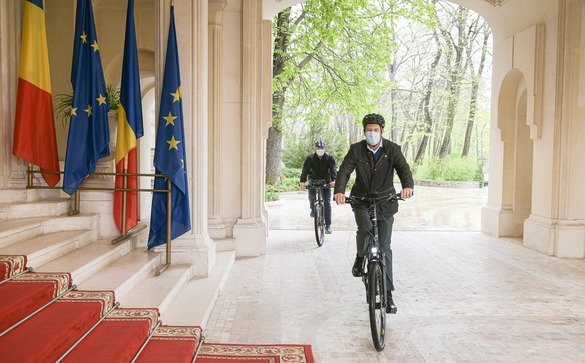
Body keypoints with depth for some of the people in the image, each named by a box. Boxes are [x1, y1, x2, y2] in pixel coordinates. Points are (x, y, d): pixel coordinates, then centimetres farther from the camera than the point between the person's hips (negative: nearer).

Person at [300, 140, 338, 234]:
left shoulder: (330, 157, -11)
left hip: (326, 181, 0)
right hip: (313, 179, 0)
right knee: (312, 193, -30)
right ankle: (313, 209, 3)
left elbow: (333, 168, -24)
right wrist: (303, 181, -35)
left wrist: (333, 180, -42)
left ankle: (328, 225, -3)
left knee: (327, 202, -7)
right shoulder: (310, 157, -11)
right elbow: (305, 169, -20)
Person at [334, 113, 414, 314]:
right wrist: (339, 190, -34)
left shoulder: (393, 149, -3)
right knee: (364, 228, -31)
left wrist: (408, 185, -38)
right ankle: (360, 257, 4)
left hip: (385, 202, 1)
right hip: (361, 200, 0)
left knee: (385, 248, 3)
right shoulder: (356, 149, -3)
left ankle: (387, 294, 13)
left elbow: (404, 169, -15)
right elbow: (344, 170, -14)